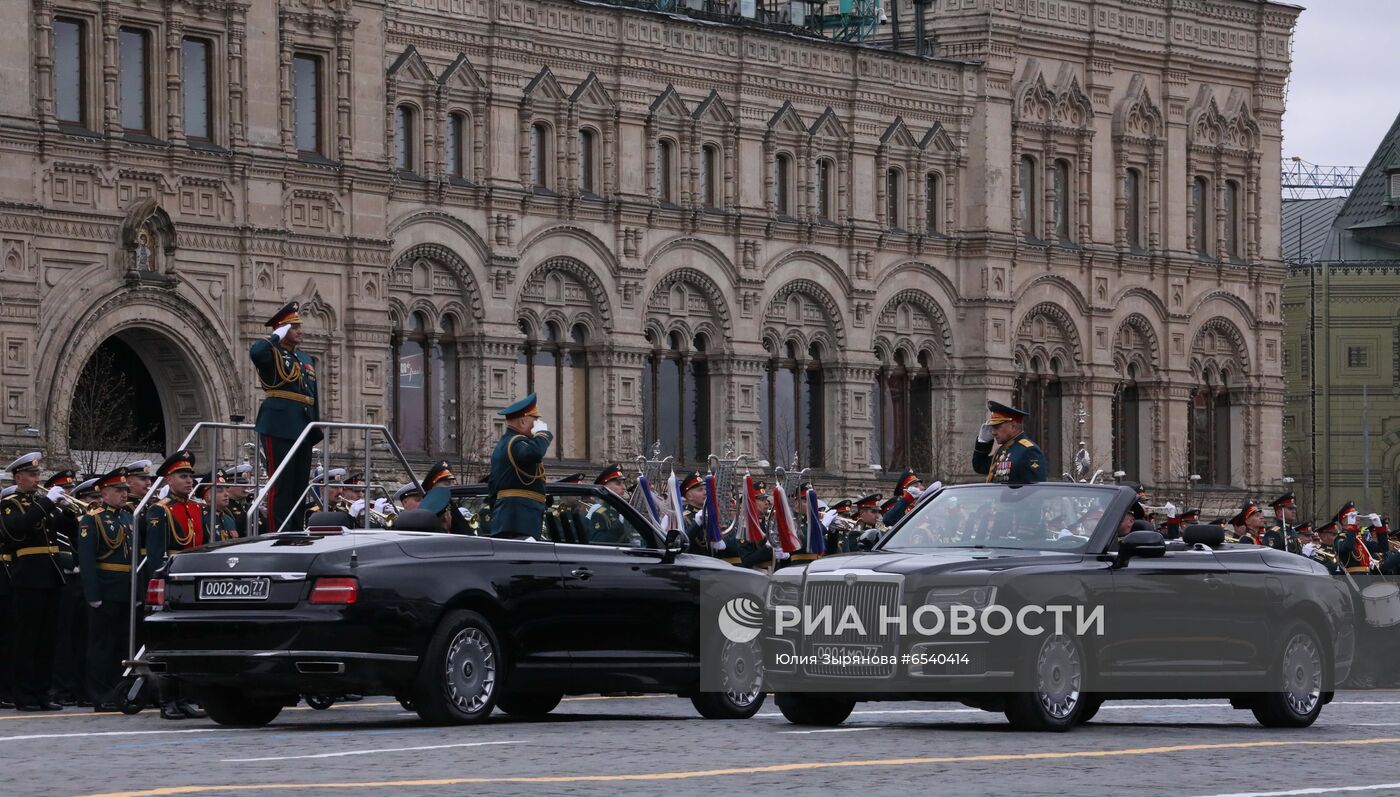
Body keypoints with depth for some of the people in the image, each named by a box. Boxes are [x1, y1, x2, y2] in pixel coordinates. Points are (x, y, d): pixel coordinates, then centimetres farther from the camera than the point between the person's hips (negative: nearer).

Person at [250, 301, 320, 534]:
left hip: (302, 430, 8)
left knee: (300, 486, 9)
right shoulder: (272, 353, -1)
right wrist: (277, 337, -13)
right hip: (280, 427, -8)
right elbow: (256, 352, -27)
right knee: (281, 484, -9)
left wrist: (315, 431, 16)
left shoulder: (306, 360, 21)